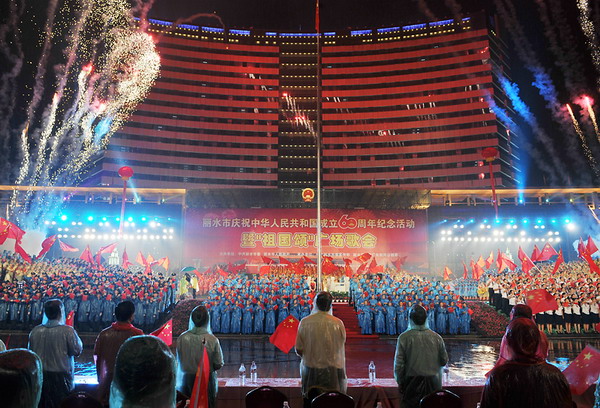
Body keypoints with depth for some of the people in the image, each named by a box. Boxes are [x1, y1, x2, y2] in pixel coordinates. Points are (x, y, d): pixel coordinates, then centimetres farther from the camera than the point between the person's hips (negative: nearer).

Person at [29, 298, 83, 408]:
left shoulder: (35, 331, -3)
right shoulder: (67, 331, -16)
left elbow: (31, 353, 7)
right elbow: (77, 351, -11)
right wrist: (76, 337, 2)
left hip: (40, 375, 4)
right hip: (61, 375, -4)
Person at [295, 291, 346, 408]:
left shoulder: (304, 322, -8)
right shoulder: (338, 323, -9)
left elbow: (299, 350, -5)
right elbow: (342, 343, 6)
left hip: (310, 369, 1)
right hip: (332, 371, -1)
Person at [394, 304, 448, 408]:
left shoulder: (404, 337, -11)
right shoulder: (436, 337, -4)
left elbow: (399, 364, -9)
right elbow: (444, 361, 3)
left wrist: (400, 382, 3)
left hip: (412, 383, -2)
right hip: (433, 384, 2)